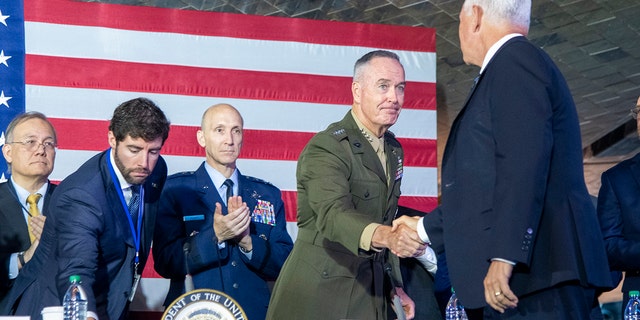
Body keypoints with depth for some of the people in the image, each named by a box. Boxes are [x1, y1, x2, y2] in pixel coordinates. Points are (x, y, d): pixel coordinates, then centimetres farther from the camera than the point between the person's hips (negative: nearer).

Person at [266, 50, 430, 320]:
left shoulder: (394, 150, 10)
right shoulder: (324, 148, -16)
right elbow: (333, 214, -32)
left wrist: (395, 287, 14)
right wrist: (388, 237, -48)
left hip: (369, 294, 7)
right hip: (317, 295, -7)